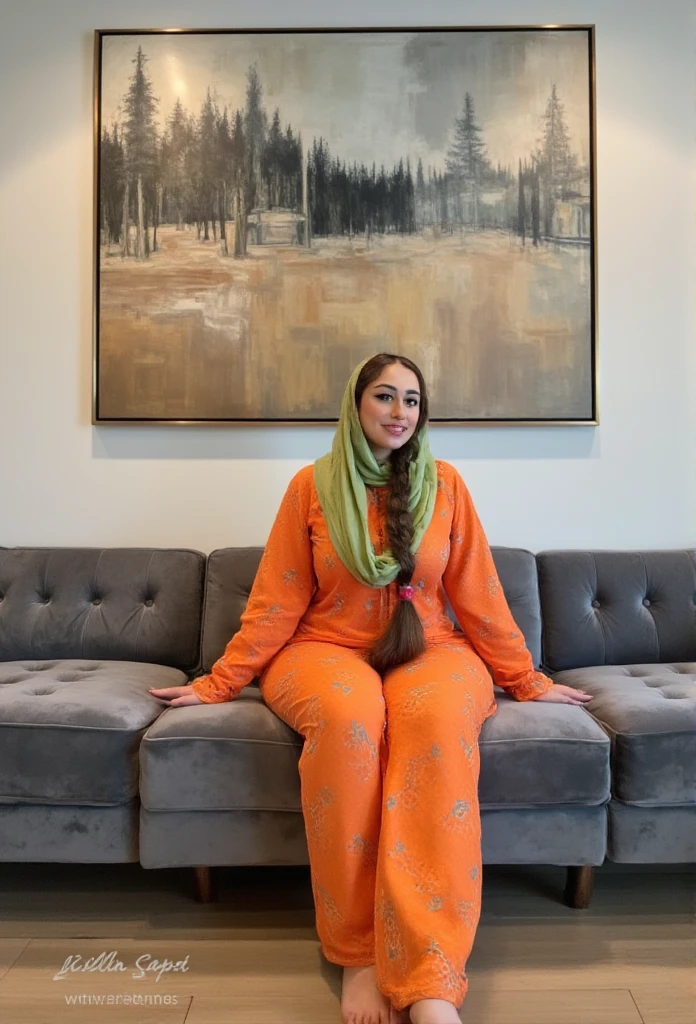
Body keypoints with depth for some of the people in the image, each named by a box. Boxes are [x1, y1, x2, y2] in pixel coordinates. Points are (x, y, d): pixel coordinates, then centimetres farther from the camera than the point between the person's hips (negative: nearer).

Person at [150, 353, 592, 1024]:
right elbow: (275, 602, 5)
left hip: (428, 650, 1)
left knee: (440, 716, -36)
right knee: (348, 716, -37)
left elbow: (479, 596, 8)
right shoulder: (312, 486, 4)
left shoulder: (444, 485, 5)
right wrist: (217, 685, 2)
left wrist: (528, 683, 10)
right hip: (328, 650, 0)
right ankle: (358, 954, -21)